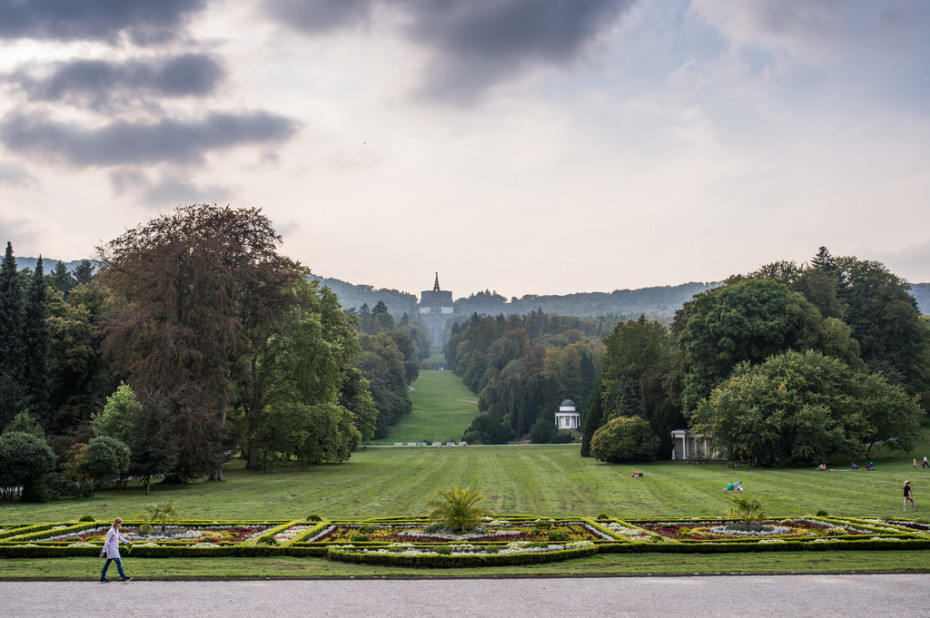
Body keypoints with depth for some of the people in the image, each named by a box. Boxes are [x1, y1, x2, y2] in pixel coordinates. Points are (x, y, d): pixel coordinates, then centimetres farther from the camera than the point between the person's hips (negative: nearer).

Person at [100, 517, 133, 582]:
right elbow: (106, 541, -17)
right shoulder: (111, 531, -18)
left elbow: (119, 537, 21)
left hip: (115, 549, 9)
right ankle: (124, 578, -7)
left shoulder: (116, 529, 8)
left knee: (107, 563, 12)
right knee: (119, 563, -9)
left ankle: (102, 578, 17)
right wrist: (103, 552, -16)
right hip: (112, 550, -9)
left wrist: (127, 542, 18)